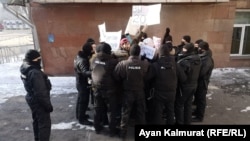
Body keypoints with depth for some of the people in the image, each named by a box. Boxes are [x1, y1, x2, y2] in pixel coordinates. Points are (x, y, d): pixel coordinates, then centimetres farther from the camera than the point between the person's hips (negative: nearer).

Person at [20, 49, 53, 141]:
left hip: (31, 99, 10)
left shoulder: (24, 69, 0)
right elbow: (41, 93, -29)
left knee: (37, 120, 26)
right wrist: (48, 105, -20)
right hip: (38, 101, -10)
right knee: (45, 123, 2)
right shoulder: (35, 73, -30)